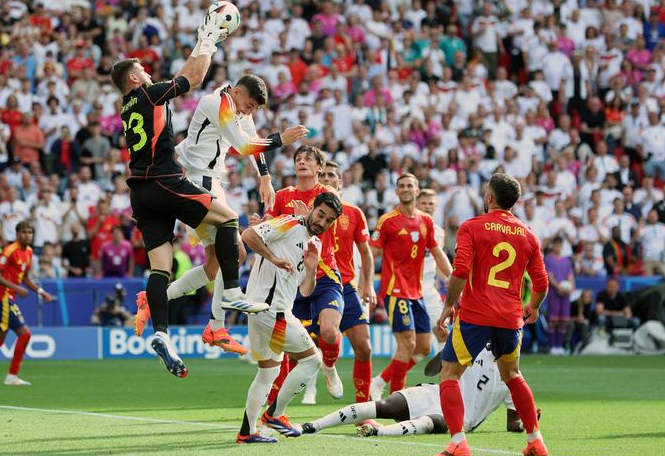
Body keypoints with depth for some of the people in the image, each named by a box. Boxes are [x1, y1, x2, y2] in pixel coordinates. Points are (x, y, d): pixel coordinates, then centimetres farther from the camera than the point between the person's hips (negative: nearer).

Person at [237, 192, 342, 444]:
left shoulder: (316, 244, 19)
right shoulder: (291, 224, -8)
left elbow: (305, 291, 18)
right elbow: (248, 235, -18)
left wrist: (311, 269, 0)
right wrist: (274, 258, -24)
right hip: (270, 307, -10)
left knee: (269, 371, 16)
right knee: (312, 358, -1)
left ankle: (247, 432, 18)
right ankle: (275, 413, 5)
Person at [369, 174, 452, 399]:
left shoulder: (426, 221, 10)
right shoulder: (387, 221, -7)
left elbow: (438, 254, 17)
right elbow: (371, 254, -7)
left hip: (416, 292, 7)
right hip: (395, 291, -7)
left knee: (424, 347, 6)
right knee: (408, 344, -14)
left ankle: (379, 382, 15)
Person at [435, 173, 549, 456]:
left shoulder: (472, 227, -3)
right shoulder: (528, 234, 10)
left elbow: (460, 272, -15)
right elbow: (541, 283, 12)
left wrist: (448, 305, -5)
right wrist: (533, 307, 31)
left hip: (475, 315, -5)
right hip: (511, 318, 5)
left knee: (449, 375, 1)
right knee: (512, 376, 25)